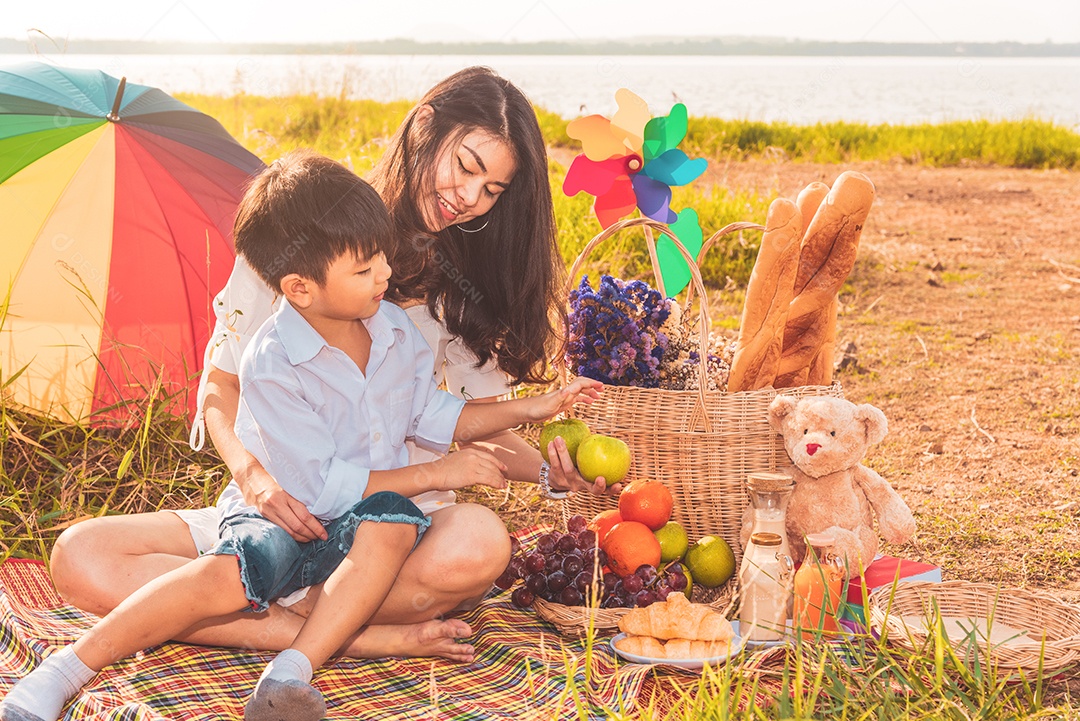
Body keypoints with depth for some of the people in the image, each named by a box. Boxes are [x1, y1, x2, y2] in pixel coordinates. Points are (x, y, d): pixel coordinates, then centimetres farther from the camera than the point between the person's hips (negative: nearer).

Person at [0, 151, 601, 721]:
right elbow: (322, 487, -21)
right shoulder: (270, 365, -20)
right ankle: (65, 671, -27)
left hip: (363, 523, 4)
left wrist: (527, 409, 9)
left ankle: (290, 673, -37)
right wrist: (433, 474, -18)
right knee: (228, 577, -35)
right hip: (281, 518, -4)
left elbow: (432, 416, 17)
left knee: (392, 521, -32)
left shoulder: (396, 329, 1)